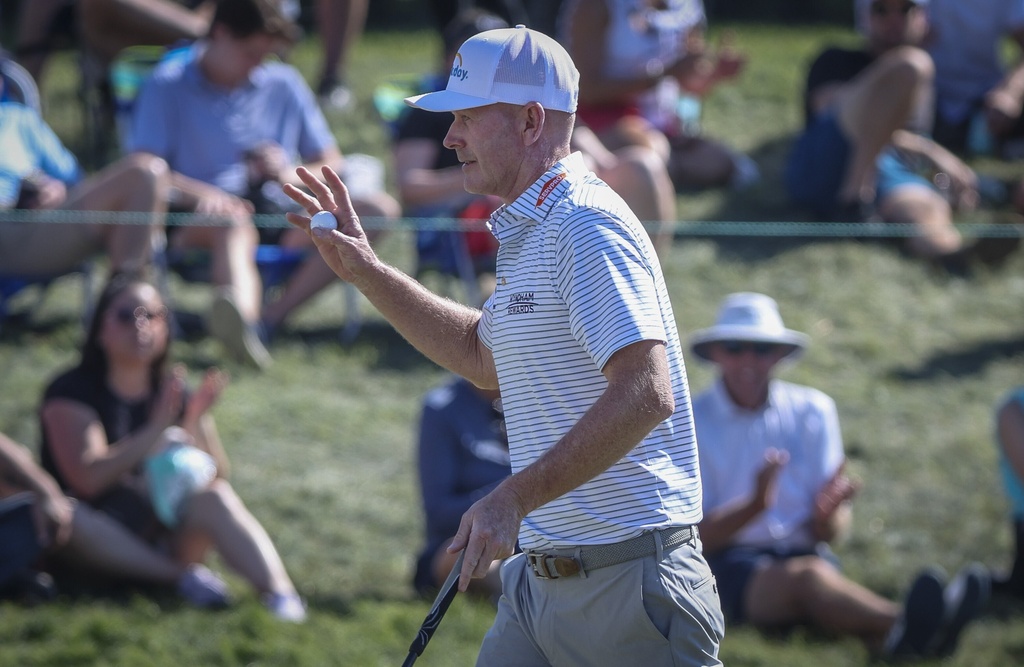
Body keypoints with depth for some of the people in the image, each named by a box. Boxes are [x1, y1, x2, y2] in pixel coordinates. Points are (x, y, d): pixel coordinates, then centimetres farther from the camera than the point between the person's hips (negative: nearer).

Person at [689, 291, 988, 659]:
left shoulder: (812, 410, 9)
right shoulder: (692, 422, 0)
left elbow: (831, 531, 6)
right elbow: (697, 534, -8)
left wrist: (828, 515, -19)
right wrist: (755, 505, -25)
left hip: (805, 553, 3)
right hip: (734, 567, -3)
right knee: (809, 577, -37)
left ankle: (899, 636, -71)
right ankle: (907, 623, -68)